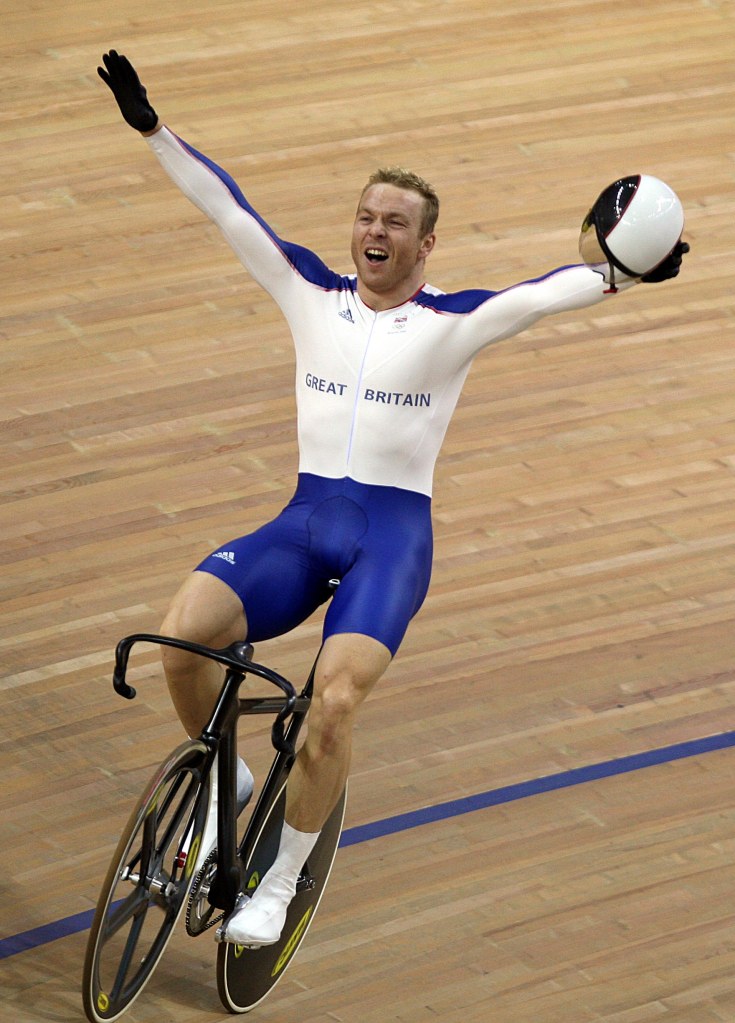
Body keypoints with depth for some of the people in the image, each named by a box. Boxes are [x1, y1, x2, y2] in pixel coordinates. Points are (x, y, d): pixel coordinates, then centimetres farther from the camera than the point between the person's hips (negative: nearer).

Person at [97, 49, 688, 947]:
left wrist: (615, 276, -34)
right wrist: (151, 129, -4)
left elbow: (536, 297, -15)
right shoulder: (313, 295, 9)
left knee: (335, 703, -26)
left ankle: (279, 887, -5)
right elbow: (228, 212, 4)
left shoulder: (452, 324, 1)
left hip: (394, 535, -3)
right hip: (304, 521, 3)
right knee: (181, 634, -24)